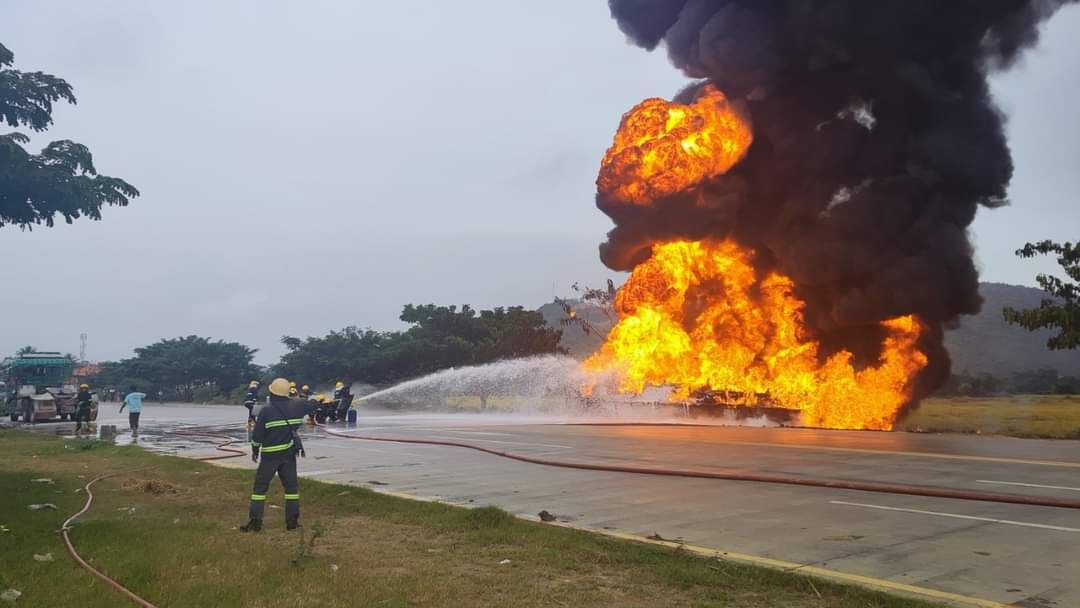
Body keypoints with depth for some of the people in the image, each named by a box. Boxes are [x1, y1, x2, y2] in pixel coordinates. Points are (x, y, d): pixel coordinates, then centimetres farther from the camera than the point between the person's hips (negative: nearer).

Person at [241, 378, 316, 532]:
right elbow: (312, 405, 21)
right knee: (291, 485, 12)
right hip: (289, 453, 4)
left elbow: (257, 434, -8)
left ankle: (255, 521, 3)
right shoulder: (296, 405, 0)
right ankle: (292, 521, 12)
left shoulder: (266, 409, -11)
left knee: (260, 486, 5)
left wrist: (255, 451, 7)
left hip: (270, 454, -3)